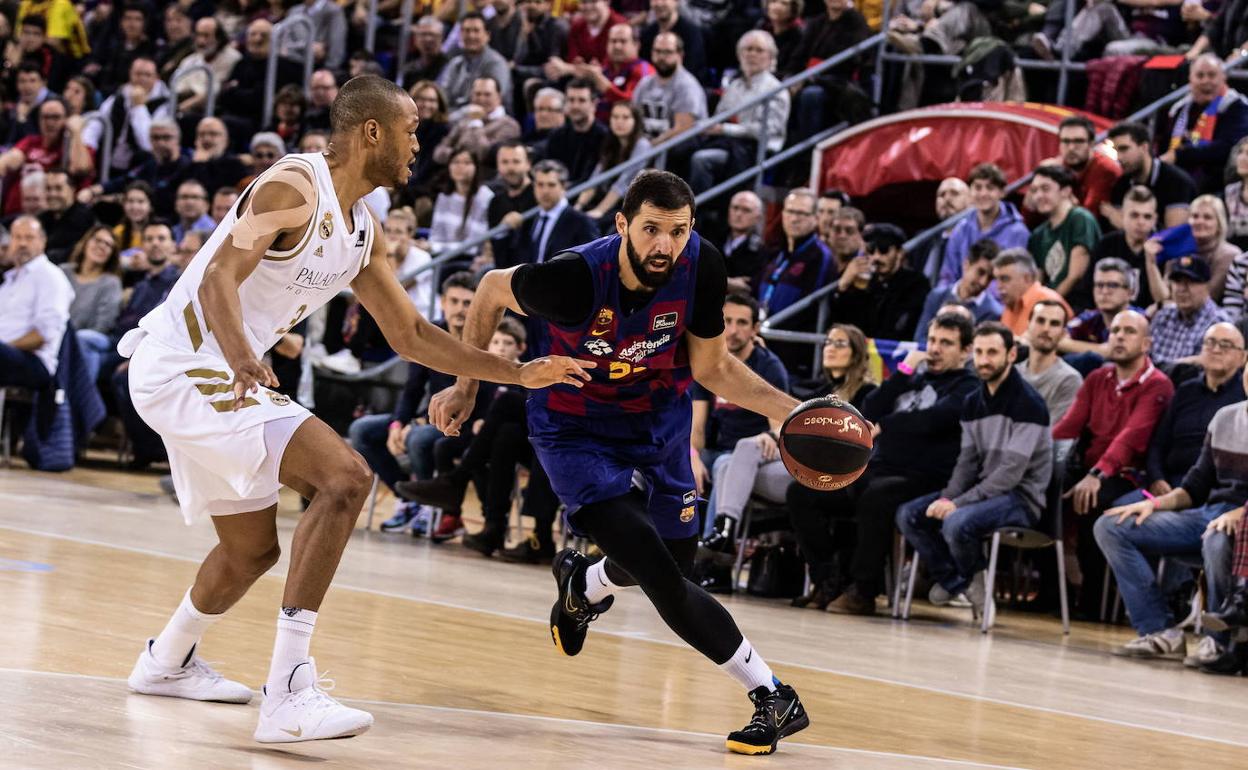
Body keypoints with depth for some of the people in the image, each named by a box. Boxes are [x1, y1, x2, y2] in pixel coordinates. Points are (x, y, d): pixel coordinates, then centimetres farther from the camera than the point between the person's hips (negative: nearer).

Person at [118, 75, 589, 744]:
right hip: (185, 366, -10)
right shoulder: (295, 186, -15)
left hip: (217, 375, 10)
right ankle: (288, 692, -28)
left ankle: (167, 663, 48)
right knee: (343, 476, -23)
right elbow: (219, 278, -28)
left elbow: (410, 335, 20)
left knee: (253, 546, 24)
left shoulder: (361, 231, 12)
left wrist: (519, 374, 15)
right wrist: (242, 360, -45)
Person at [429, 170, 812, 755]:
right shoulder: (576, 277, -31)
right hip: (574, 428, -5)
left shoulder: (701, 266, -21)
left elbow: (712, 367, -6)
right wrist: (465, 387, -3)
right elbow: (492, 290, -10)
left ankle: (583, 585, 51)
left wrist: (791, 411, -18)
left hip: (659, 416, 5)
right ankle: (772, 696, -10)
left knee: (673, 558, 17)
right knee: (663, 579, -19)